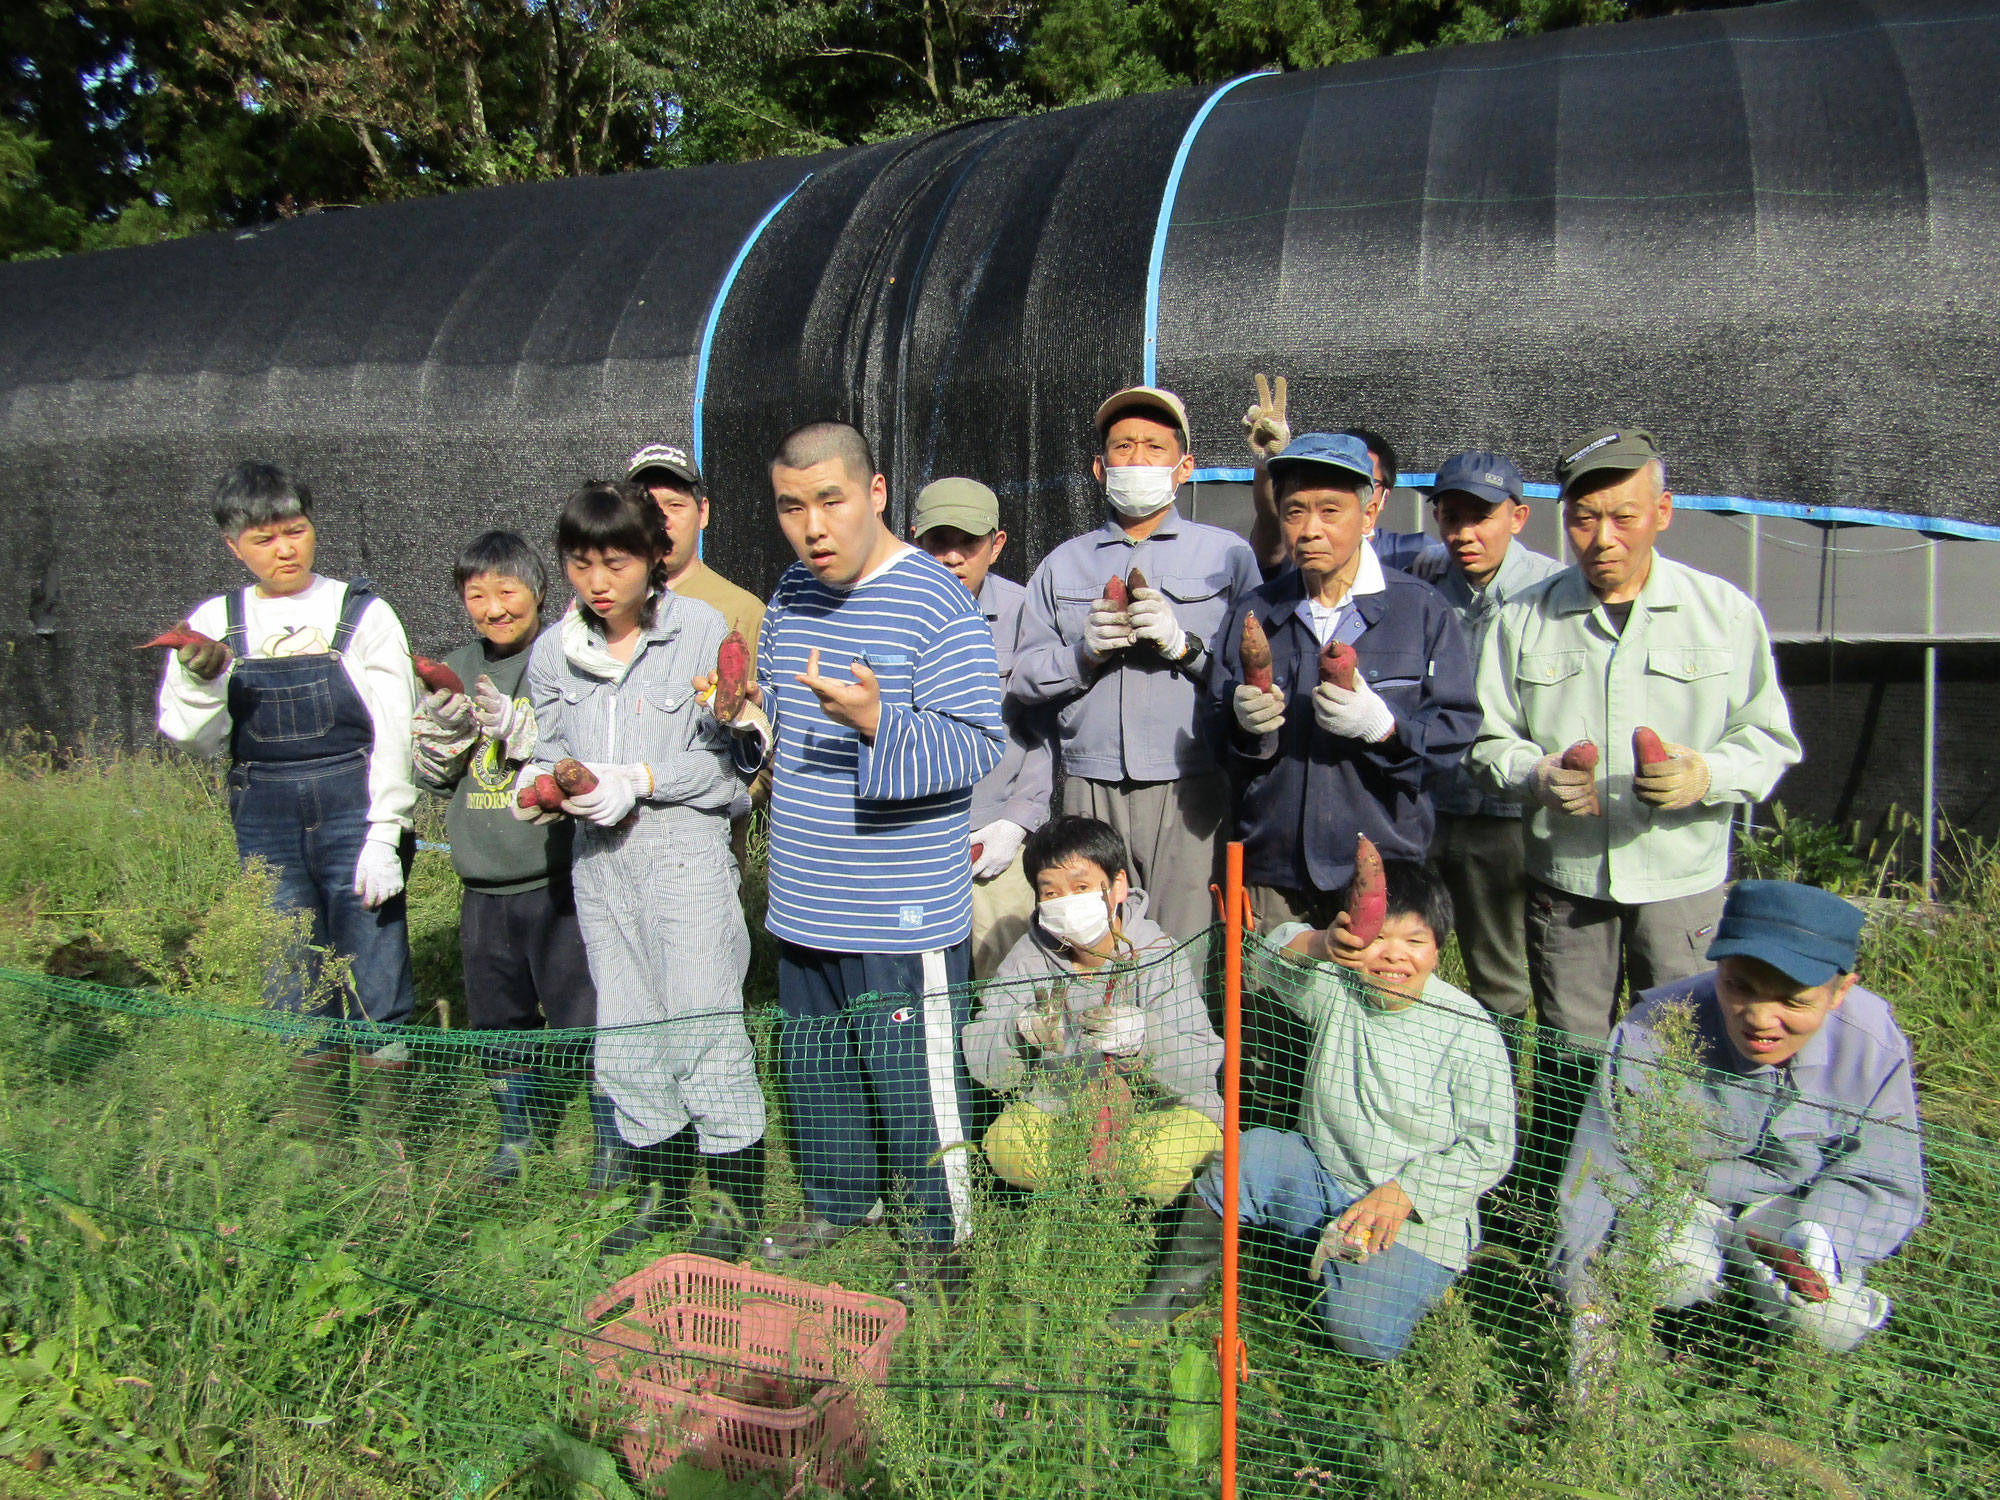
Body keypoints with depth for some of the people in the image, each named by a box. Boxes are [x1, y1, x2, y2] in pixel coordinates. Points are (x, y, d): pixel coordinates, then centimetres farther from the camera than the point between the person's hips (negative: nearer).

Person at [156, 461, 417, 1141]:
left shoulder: (361, 613, -1)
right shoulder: (215, 622, 7)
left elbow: (394, 733, -4)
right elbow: (197, 739, 7)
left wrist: (384, 836, -10)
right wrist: (199, 682, -13)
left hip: (353, 811, -3)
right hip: (265, 824, 3)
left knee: (377, 988, -1)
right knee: (295, 991, 11)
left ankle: (386, 1145, 14)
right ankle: (314, 1143, 25)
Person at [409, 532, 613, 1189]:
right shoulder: (455, 669, 10)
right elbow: (429, 776, 13)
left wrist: (519, 728, -23)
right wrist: (441, 730, -7)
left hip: (559, 883, -6)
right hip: (484, 888, 6)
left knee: (584, 1018, 0)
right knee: (498, 1021, 18)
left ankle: (614, 1139, 19)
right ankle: (521, 1131, 38)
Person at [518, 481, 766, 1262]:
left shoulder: (702, 631, -7)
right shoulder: (552, 652, 8)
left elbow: (730, 758, -9)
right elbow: (551, 748, 15)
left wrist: (641, 778, -17)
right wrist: (543, 783, -7)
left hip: (687, 851, -5)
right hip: (599, 859, 6)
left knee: (705, 1026, -2)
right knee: (623, 1034, 13)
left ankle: (736, 1199, 16)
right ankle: (660, 1191, 31)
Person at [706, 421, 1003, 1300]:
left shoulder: (939, 607, -16)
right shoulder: (792, 594, 8)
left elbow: (976, 749, -20)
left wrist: (876, 720, -36)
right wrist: (751, 723, -3)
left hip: (905, 914, -7)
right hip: (803, 902, 8)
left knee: (915, 1080, 6)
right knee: (812, 1065, 22)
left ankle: (939, 1239, 28)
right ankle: (840, 1202, 44)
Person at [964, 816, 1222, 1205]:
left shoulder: (1159, 954, -15)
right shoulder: (1030, 956, -7)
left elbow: (1201, 1065, -25)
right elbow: (984, 1065, -14)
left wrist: (1141, 1035, -45)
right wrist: (1022, 1035, -36)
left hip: (1161, 1106, -2)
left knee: (1162, 1162, -32)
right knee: (1005, 1145, -23)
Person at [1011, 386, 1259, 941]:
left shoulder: (1226, 553, 9)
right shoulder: (1063, 564, 18)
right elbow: (1024, 679, 10)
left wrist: (1185, 645, -13)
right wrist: (1084, 652, -6)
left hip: (1190, 790, -2)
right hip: (1090, 789, 2)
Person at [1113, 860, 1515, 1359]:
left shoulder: (1470, 1031, -10)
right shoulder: (1336, 987, -2)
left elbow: (1489, 1148, -8)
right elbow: (1263, 960, -16)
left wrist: (1403, 1193, -18)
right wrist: (1320, 946, -37)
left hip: (1417, 1216, -3)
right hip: (1321, 1182, 3)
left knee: (1361, 1332, -24)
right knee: (1253, 1153, -27)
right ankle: (1173, 1290, -8)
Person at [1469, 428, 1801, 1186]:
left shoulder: (1724, 610, 1)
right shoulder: (1525, 618, 4)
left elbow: (1770, 739, 4)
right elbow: (1489, 738, 8)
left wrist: (1710, 776, -17)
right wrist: (1535, 774, -14)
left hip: (1682, 878, -1)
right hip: (1564, 877, 1)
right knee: (1567, 1062, 10)